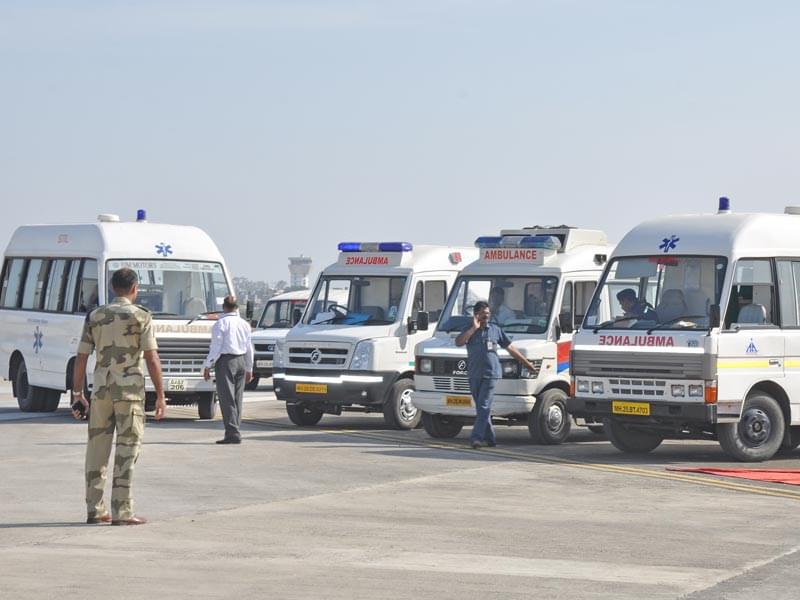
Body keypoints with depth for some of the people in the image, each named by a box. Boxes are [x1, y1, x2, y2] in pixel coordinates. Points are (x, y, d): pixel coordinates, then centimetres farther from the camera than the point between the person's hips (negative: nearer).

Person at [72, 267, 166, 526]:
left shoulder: (95, 316, 7)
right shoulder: (140, 316, -5)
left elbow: (81, 358, 6)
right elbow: (152, 359, -9)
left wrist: (77, 394, 12)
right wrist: (160, 396, -4)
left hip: (101, 389, 4)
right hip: (129, 388, -4)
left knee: (98, 449, 12)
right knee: (127, 450, -2)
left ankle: (95, 509, 15)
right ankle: (122, 512, -5)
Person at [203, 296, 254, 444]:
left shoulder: (221, 323, -8)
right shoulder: (244, 324, 10)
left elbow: (216, 347, -11)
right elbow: (249, 348, 15)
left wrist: (208, 366, -5)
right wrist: (249, 369, 22)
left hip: (226, 361, -6)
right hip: (242, 361, 6)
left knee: (227, 398, -7)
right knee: (237, 398, 11)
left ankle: (233, 433, -14)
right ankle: (234, 431, 13)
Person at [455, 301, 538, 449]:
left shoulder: (496, 329, 9)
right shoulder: (469, 330, 9)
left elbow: (510, 348, 16)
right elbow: (458, 342, -10)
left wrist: (527, 363, 17)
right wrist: (474, 328, -12)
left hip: (491, 374, -3)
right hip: (474, 374, 3)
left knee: (484, 407, -12)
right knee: (480, 408, 7)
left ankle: (477, 437, -19)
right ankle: (490, 438, 17)